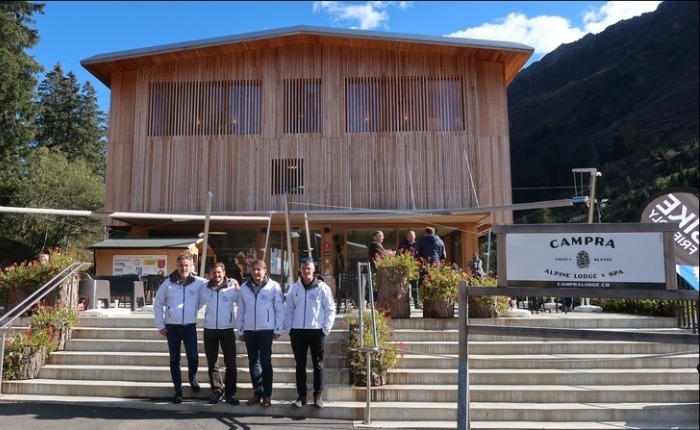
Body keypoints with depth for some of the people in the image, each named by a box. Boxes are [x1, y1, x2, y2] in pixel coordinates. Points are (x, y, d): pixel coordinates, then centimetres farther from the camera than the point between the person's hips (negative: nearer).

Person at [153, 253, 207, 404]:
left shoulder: (199, 283, -5)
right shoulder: (168, 283, -2)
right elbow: (158, 304, 5)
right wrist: (160, 325, 3)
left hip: (190, 326, -1)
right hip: (172, 327, 1)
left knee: (193, 357, -7)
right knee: (174, 359, 7)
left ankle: (193, 378, 25)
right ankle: (178, 391, 19)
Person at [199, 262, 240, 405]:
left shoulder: (232, 288, -5)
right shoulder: (205, 289, 3)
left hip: (227, 329, -2)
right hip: (210, 330, 2)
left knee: (230, 362, -1)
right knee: (212, 362, 9)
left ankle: (230, 393, 11)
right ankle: (217, 391, 22)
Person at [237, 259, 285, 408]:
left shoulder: (273, 286, -5)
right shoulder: (244, 287, 6)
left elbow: (280, 309, -3)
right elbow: (241, 310, 9)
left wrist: (278, 329, -6)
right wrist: (240, 330, 8)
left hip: (266, 330, -4)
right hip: (249, 330, 4)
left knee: (265, 362, -1)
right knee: (253, 362, 10)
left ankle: (267, 394, 8)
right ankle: (257, 393, 20)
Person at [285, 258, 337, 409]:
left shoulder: (323, 287, -3)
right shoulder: (294, 288, 5)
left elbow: (330, 309, -2)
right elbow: (289, 309, 10)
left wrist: (326, 328, -8)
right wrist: (289, 328, 2)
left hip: (317, 331, -3)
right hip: (297, 331, 3)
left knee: (318, 365, 5)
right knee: (300, 365, 9)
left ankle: (318, 395, 14)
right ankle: (301, 395, 18)